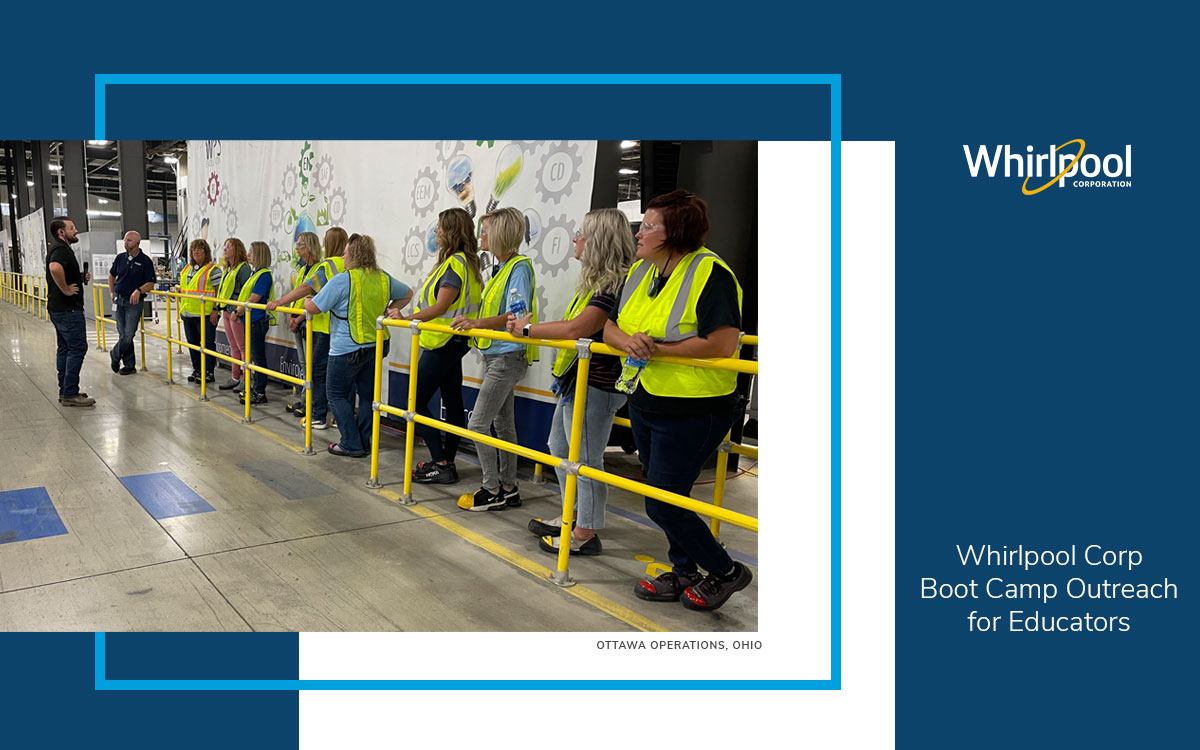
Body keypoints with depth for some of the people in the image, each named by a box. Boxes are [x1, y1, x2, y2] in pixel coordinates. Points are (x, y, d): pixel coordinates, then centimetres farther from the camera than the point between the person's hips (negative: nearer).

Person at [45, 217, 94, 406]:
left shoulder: (59, 249, 17)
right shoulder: (62, 250, -16)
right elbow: (55, 268, -38)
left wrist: (80, 278, 13)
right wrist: (66, 289, -26)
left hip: (58, 309, 11)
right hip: (68, 309, -11)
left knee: (65, 348, 14)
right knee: (77, 348, -8)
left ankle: (65, 391, 21)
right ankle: (70, 394, -7)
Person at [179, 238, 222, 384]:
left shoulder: (213, 269, -8)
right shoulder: (186, 269, 17)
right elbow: (182, 289, 24)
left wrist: (215, 310, -17)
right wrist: (181, 307, 19)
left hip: (205, 314, -8)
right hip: (188, 313, 8)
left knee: (207, 343, -3)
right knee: (192, 343, 13)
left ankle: (209, 373, 3)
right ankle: (196, 370, 23)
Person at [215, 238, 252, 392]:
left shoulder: (243, 268, -13)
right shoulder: (227, 269, 16)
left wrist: (237, 310, -22)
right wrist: (216, 308, 19)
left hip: (236, 312, -9)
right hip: (226, 311, 9)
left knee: (242, 347, -5)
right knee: (233, 347, 13)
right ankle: (234, 378, 19)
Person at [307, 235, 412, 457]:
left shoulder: (342, 280, -14)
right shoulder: (384, 279, 6)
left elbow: (314, 308, -10)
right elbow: (407, 293, 23)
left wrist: (305, 301, 11)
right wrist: (390, 310, 14)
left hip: (348, 349, -7)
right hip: (378, 345, 7)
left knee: (337, 393, 8)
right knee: (367, 394, 13)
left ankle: (352, 444, 5)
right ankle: (364, 442, 19)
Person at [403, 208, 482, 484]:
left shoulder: (454, 264, -17)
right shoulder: (468, 262, 12)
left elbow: (440, 306, -23)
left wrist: (406, 318, -21)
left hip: (442, 343, -10)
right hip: (452, 342, 10)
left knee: (417, 402, -6)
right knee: (453, 402, 11)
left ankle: (441, 464, -7)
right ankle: (447, 462, 19)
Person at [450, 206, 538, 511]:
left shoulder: (519, 267, -14)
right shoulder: (501, 268, 15)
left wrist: (477, 322, -30)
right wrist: (469, 320, 11)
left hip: (507, 357, -10)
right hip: (496, 356, 10)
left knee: (478, 423, -9)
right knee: (503, 423, 13)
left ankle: (493, 491, 1)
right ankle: (508, 489, 21)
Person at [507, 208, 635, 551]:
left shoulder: (614, 283, -20)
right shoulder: (596, 280, 14)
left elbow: (577, 328, -30)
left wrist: (528, 328, -18)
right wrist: (533, 327, 6)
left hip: (594, 386, -11)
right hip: (574, 381, 11)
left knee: (585, 459, 0)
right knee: (560, 448, 21)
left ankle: (585, 534, 14)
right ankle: (572, 517, 36)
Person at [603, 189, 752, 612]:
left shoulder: (709, 273, -18)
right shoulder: (640, 272, 7)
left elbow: (722, 345, -26)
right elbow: (610, 326, 10)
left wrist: (657, 349, -21)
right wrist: (628, 341, -14)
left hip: (692, 411, -8)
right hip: (645, 402, 9)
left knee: (662, 505, -1)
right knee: (665, 497, 19)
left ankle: (725, 571, 20)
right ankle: (683, 574, 39)